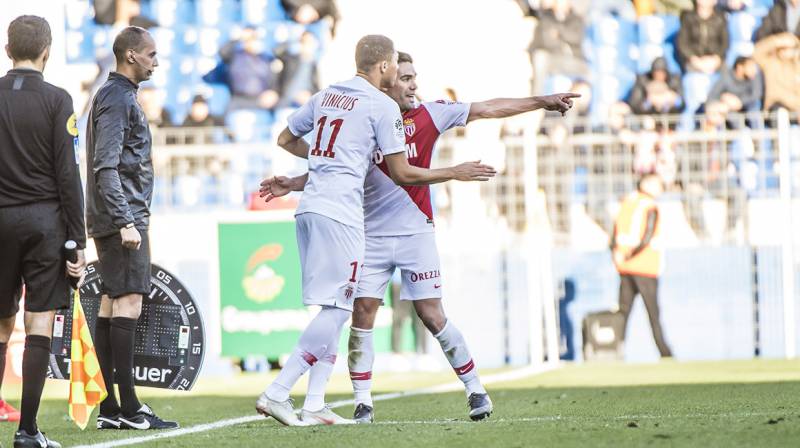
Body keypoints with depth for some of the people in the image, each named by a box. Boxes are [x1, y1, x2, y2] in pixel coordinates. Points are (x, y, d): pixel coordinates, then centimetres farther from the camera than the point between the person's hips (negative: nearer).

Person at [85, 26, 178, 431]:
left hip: (116, 219, 10)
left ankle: (109, 408, 8)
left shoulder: (118, 95, 19)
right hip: (124, 216, -10)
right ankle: (127, 407, -13)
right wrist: (125, 222, -23)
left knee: (111, 304, 8)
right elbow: (106, 167, -20)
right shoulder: (118, 98, -12)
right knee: (128, 302, -11)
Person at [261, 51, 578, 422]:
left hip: (415, 232, -1)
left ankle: (475, 389, 11)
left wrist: (542, 102, 9)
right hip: (372, 235, 1)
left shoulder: (429, 114, 1)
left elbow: (488, 109, 7)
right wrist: (292, 184, -3)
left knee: (431, 315, -3)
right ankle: (363, 402, 2)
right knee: (363, 314, -5)